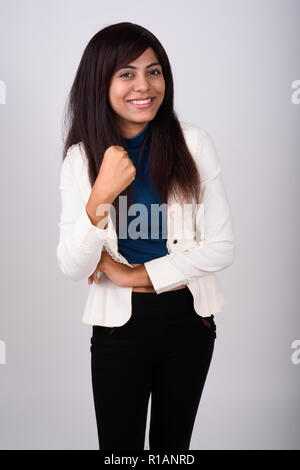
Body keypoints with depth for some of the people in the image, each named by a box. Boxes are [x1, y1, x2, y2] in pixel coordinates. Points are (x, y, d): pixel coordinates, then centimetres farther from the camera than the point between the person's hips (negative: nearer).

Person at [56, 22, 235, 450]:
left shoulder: (193, 143, -9)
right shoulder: (81, 157, -6)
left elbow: (221, 247, -10)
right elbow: (73, 268, -11)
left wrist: (137, 275, -13)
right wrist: (101, 196, -25)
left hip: (188, 320, 1)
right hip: (119, 326, 0)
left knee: (173, 444, 20)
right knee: (118, 444, 12)